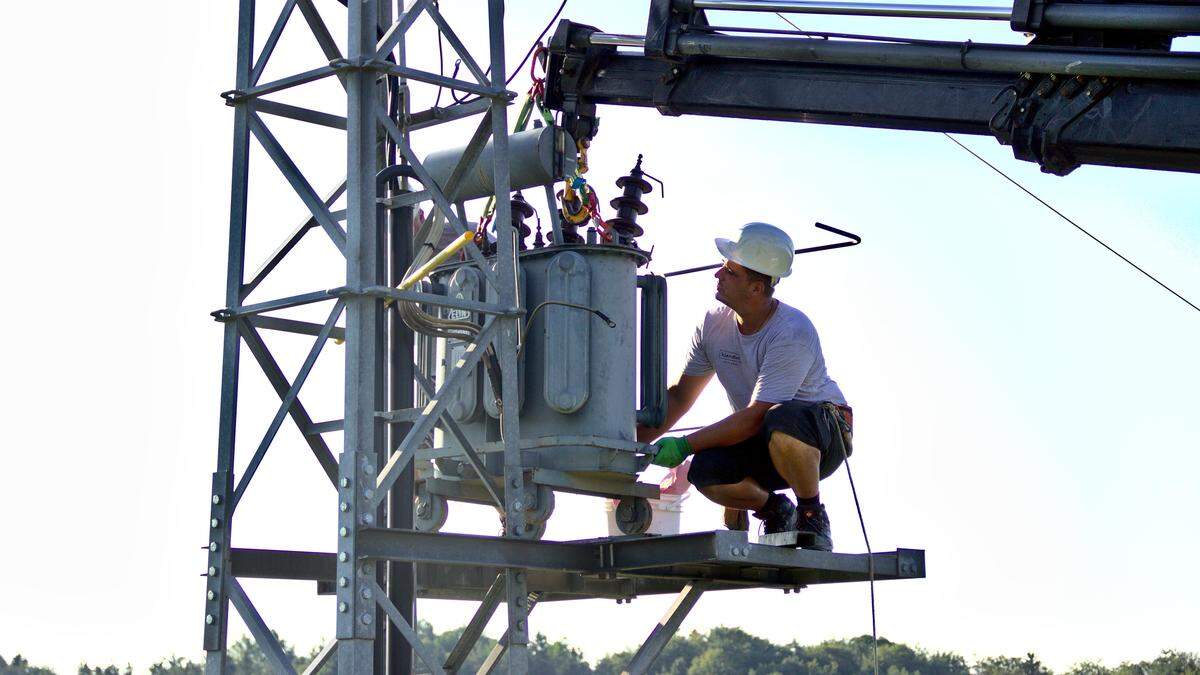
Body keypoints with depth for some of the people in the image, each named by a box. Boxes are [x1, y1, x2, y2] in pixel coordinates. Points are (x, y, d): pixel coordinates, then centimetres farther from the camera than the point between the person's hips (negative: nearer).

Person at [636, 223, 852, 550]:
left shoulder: (792, 334, -26)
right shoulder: (714, 324, -4)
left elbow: (754, 418, -28)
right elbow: (680, 395, 5)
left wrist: (684, 445, -30)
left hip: (824, 431, -6)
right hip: (763, 445, 6)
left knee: (781, 420, -41)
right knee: (705, 472, -25)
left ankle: (812, 515, -15)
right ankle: (773, 510, 6)